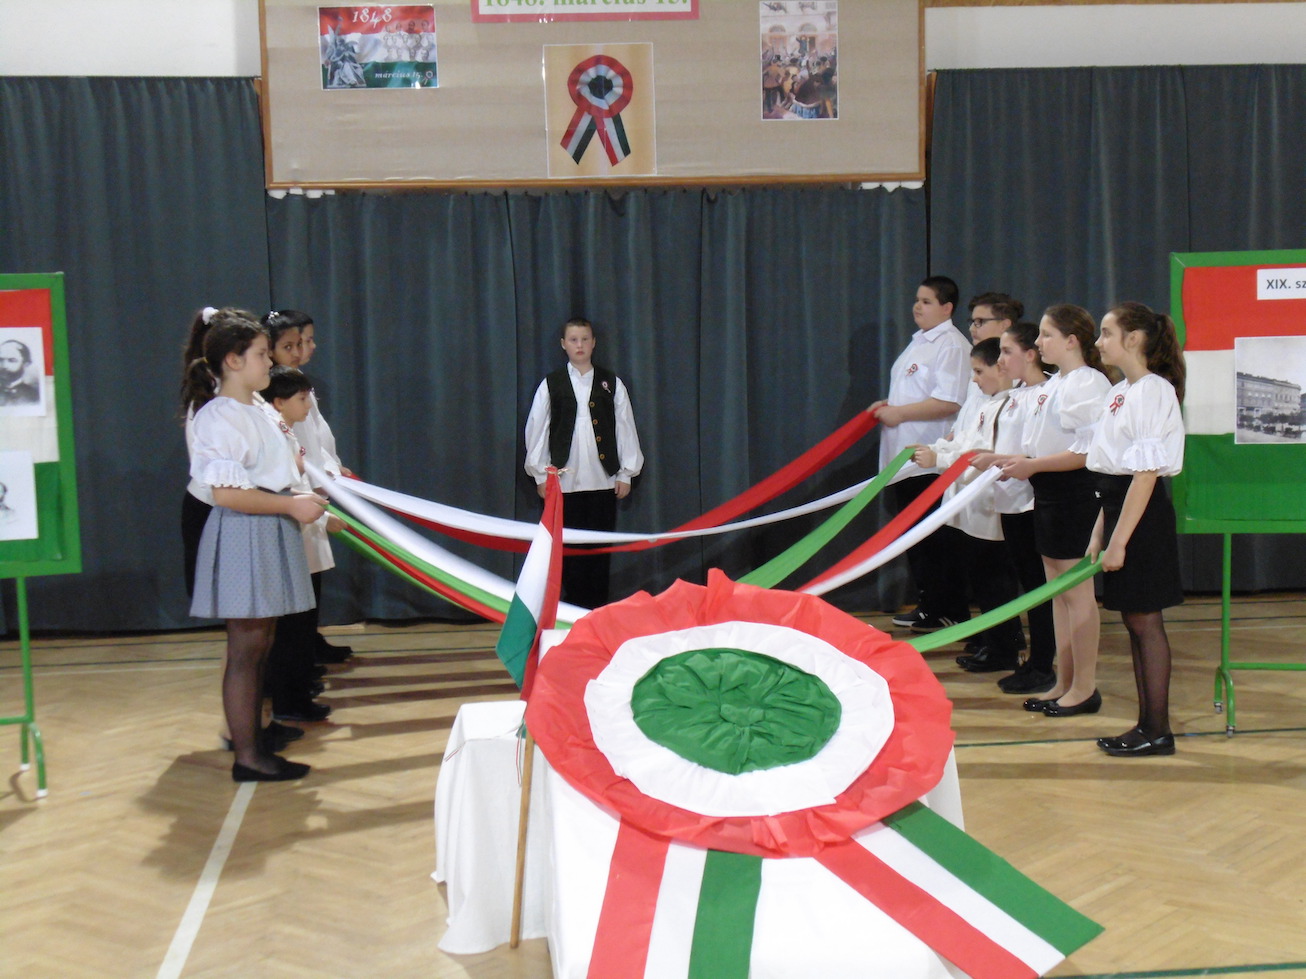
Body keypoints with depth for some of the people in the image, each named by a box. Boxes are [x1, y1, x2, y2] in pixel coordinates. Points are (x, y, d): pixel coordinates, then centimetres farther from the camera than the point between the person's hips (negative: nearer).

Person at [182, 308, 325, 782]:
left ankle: (253, 740, 20)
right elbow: (225, 493, -21)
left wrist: (303, 500, 11)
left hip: (271, 538, 9)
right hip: (242, 540, -9)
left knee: (258, 647, 12)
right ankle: (246, 756, 2)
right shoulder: (219, 417, -14)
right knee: (245, 650, -4)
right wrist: (291, 504, -18)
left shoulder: (257, 413, 14)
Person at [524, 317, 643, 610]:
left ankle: (598, 606, 12)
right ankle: (575, 606, 9)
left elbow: (625, 428, 7)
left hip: (603, 479, 1)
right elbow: (536, 429, 5)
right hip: (565, 479, -1)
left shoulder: (612, 384, 6)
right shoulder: (551, 385, 3)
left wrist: (626, 473, 4)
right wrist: (541, 475, 2)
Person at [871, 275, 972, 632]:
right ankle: (927, 606, 20)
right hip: (906, 457, 10)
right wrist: (887, 406, 14)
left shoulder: (951, 345, -11)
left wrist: (899, 413, -16)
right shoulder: (919, 343, 20)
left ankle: (946, 612, 2)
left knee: (933, 540, -6)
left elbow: (949, 402, -22)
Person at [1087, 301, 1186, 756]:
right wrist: (1098, 534, 15)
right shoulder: (1120, 393, 14)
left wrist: (1119, 540, -21)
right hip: (1119, 510, 9)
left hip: (1144, 517, -9)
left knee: (1145, 620, -3)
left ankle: (1158, 730, 6)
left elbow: (1146, 474, -19)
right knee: (1133, 620, 11)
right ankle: (1146, 723, 19)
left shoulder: (1154, 392, -15)